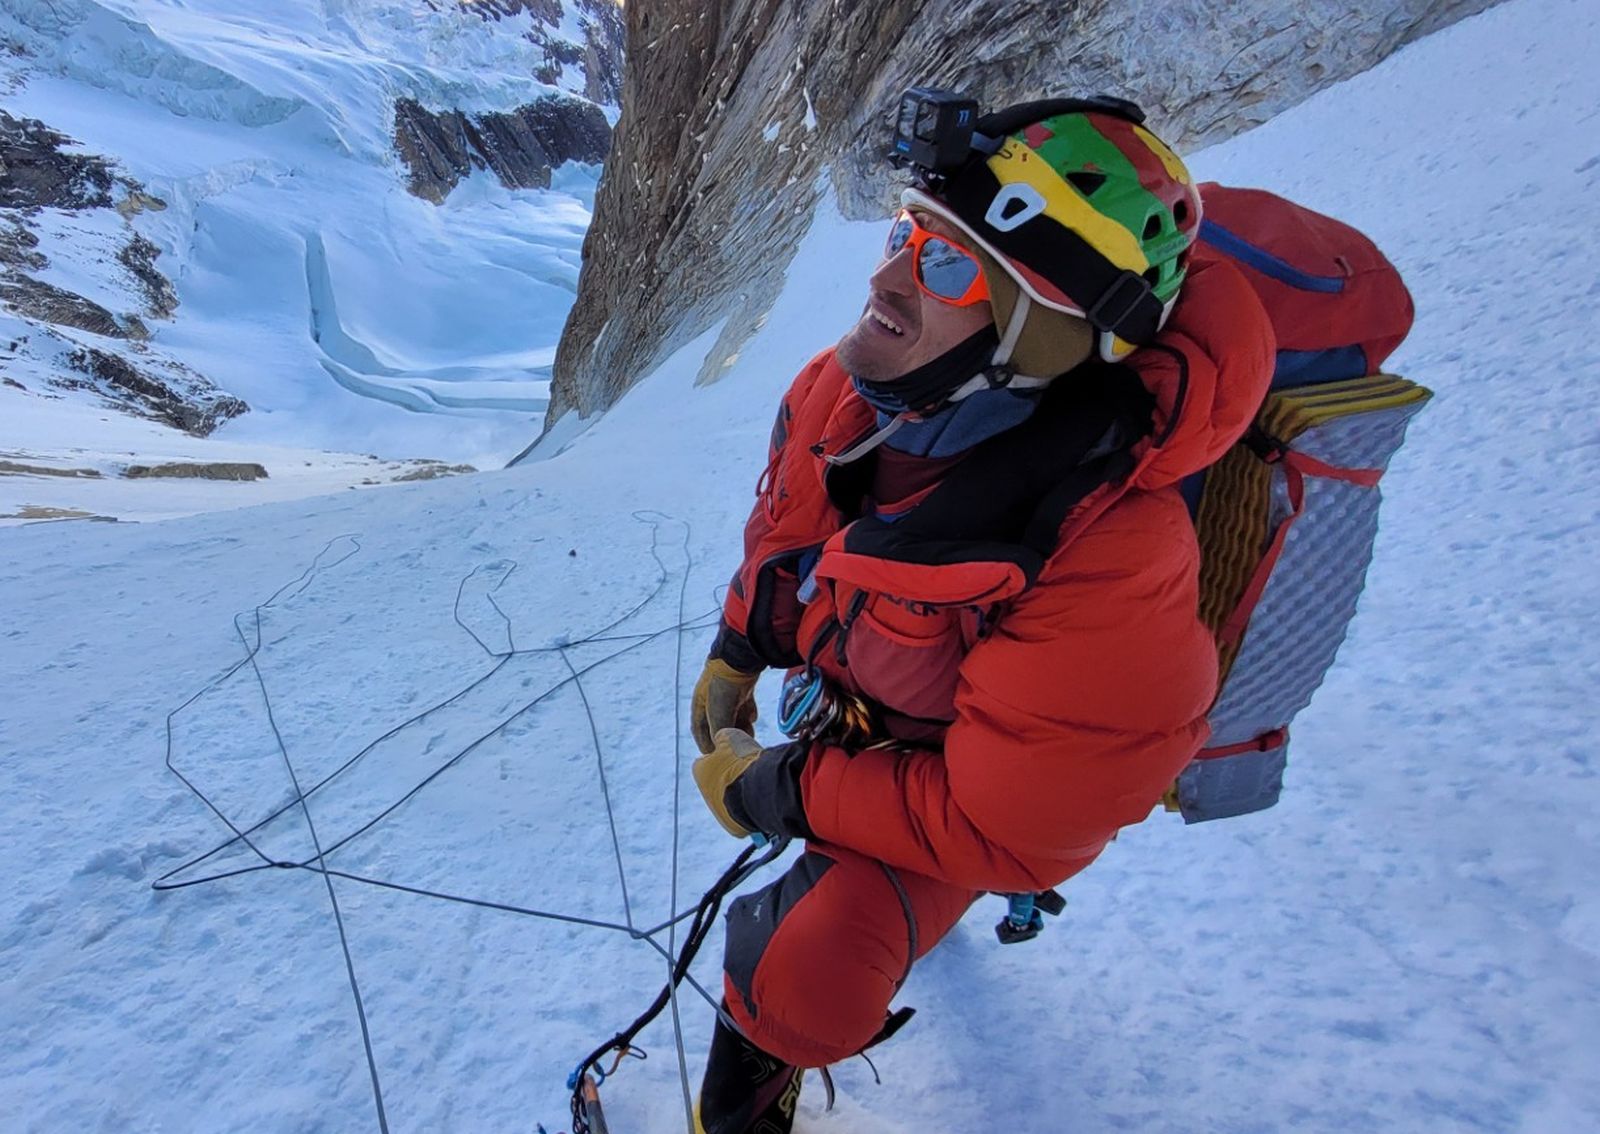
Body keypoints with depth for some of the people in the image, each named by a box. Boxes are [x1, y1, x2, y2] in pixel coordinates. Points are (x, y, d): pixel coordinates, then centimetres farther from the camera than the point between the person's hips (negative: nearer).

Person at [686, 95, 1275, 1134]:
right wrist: (737, 648, 5)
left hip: (982, 764, -5)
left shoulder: (1102, 570, -43)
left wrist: (771, 793, -25)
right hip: (841, 687, 6)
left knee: (808, 976, -12)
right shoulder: (845, 389, -25)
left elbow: (1004, 824, -32)